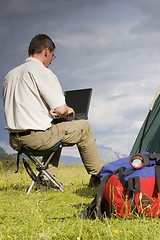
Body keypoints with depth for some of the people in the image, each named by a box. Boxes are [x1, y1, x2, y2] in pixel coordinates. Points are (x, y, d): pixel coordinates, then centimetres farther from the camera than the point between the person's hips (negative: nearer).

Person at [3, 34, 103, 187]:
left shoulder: (10, 75, 13)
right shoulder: (43, 72, -12)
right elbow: (61, 109, -15)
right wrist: (68, 110, 9)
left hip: (14, 140, 8)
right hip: (36, 137, -8)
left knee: (57, 131, 36)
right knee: (83, 127, 13)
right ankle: (97, 176, 21)